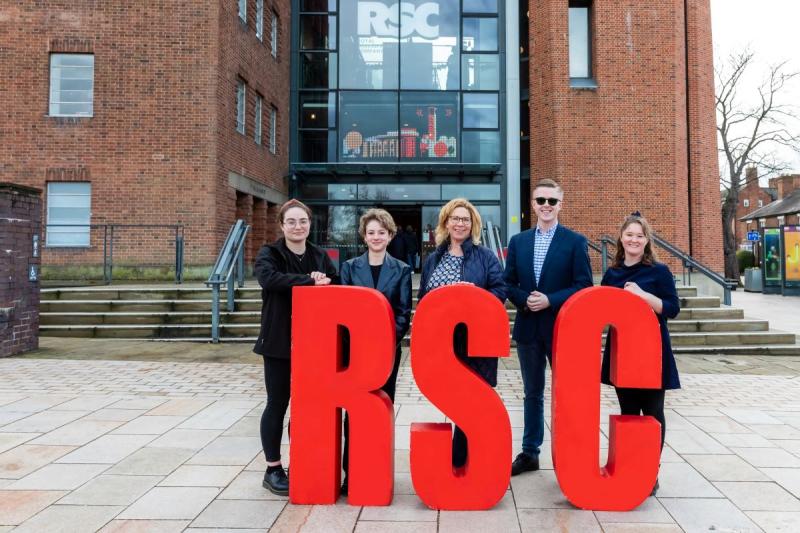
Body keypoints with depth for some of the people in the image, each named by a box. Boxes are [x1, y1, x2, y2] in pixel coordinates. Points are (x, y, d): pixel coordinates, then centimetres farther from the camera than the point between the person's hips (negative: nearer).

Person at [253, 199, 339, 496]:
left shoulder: (320, 256, 9)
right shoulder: (269, 253, -5)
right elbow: (269, 278, -26)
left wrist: (324, 282, -12)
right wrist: (310, 281, -26)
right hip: (278, 342, -4)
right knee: (277, 405, 4)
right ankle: (273, 470, 17)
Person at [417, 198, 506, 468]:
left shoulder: (485, 256, 2)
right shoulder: (433, 259, 13)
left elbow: (500, 291, -5)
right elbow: (423, 298, 15)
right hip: (442, 339, 4)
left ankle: (458, 459, 14)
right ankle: (464, 457, 25)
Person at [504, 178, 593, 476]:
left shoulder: (576, 241, -2)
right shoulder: (518, 241, 8)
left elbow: (584, 286, -7)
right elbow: (508, 283, 6)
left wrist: (550, 300, -18)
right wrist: (525, 300, -13)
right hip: (528, 327, 3)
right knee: (532, 393, 14)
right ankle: (529, 452, 24)